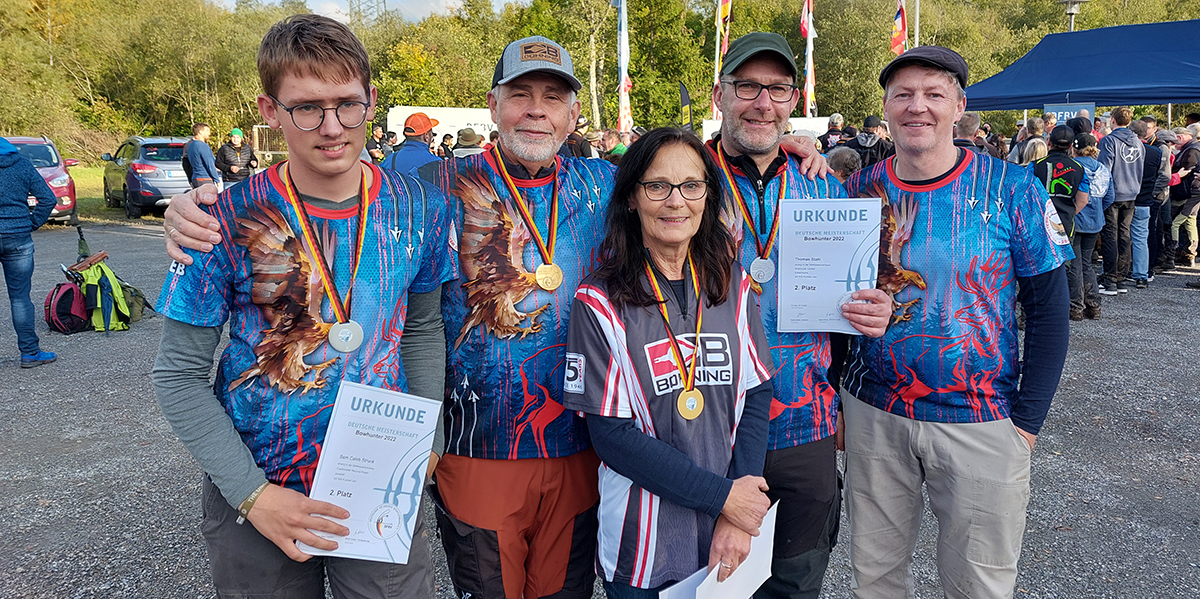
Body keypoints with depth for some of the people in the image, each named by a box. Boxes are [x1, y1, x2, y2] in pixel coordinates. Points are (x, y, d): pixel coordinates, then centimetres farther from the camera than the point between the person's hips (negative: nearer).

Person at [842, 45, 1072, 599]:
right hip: (872, 414, 2)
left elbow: (1049, 310, -3)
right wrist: (836, 405, 2)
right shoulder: (859, 191, -1)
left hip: (982, 422, -2)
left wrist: (1027, 421, -7)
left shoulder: (1012, 190, -7)